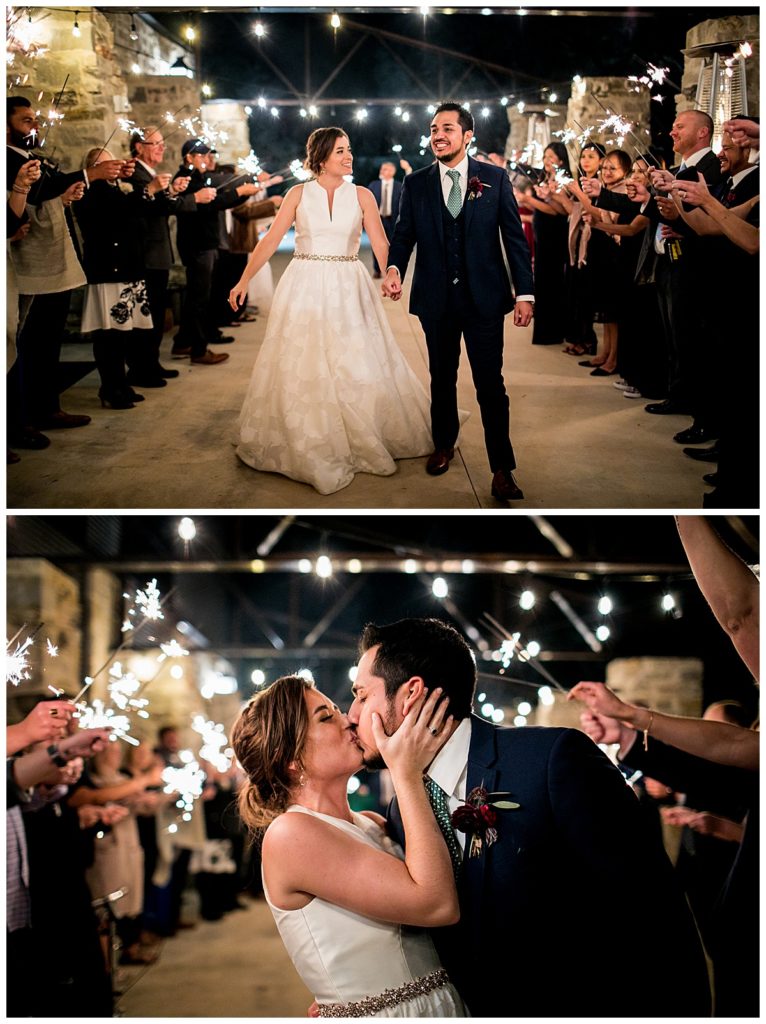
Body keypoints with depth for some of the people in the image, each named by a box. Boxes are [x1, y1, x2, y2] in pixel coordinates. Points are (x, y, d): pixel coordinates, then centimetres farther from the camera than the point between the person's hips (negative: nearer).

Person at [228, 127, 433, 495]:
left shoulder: (361, 196, 2)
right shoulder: (298, 194, 0)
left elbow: (380, 244, -6)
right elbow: (270, 240, -1)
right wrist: (244, 280, -6)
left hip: (349, 289, 1)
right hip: (305, 288, 0)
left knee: (359, 365, 0)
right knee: (301, 369, 2)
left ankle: (366, 443, 15)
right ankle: (307, 448, 16)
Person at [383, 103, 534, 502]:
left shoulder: (495, 178, 0)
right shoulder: (415, 183, 5)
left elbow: (515, 236, 0)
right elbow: (403, 233, 4)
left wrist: (524, 292, -4)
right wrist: (394, 268, -18)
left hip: (485, 297, -2)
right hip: (437, 300, 2)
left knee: (491, 383, -4)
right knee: (442, 378, 15)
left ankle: (502, 469, 1)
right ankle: (444, 445, 34)